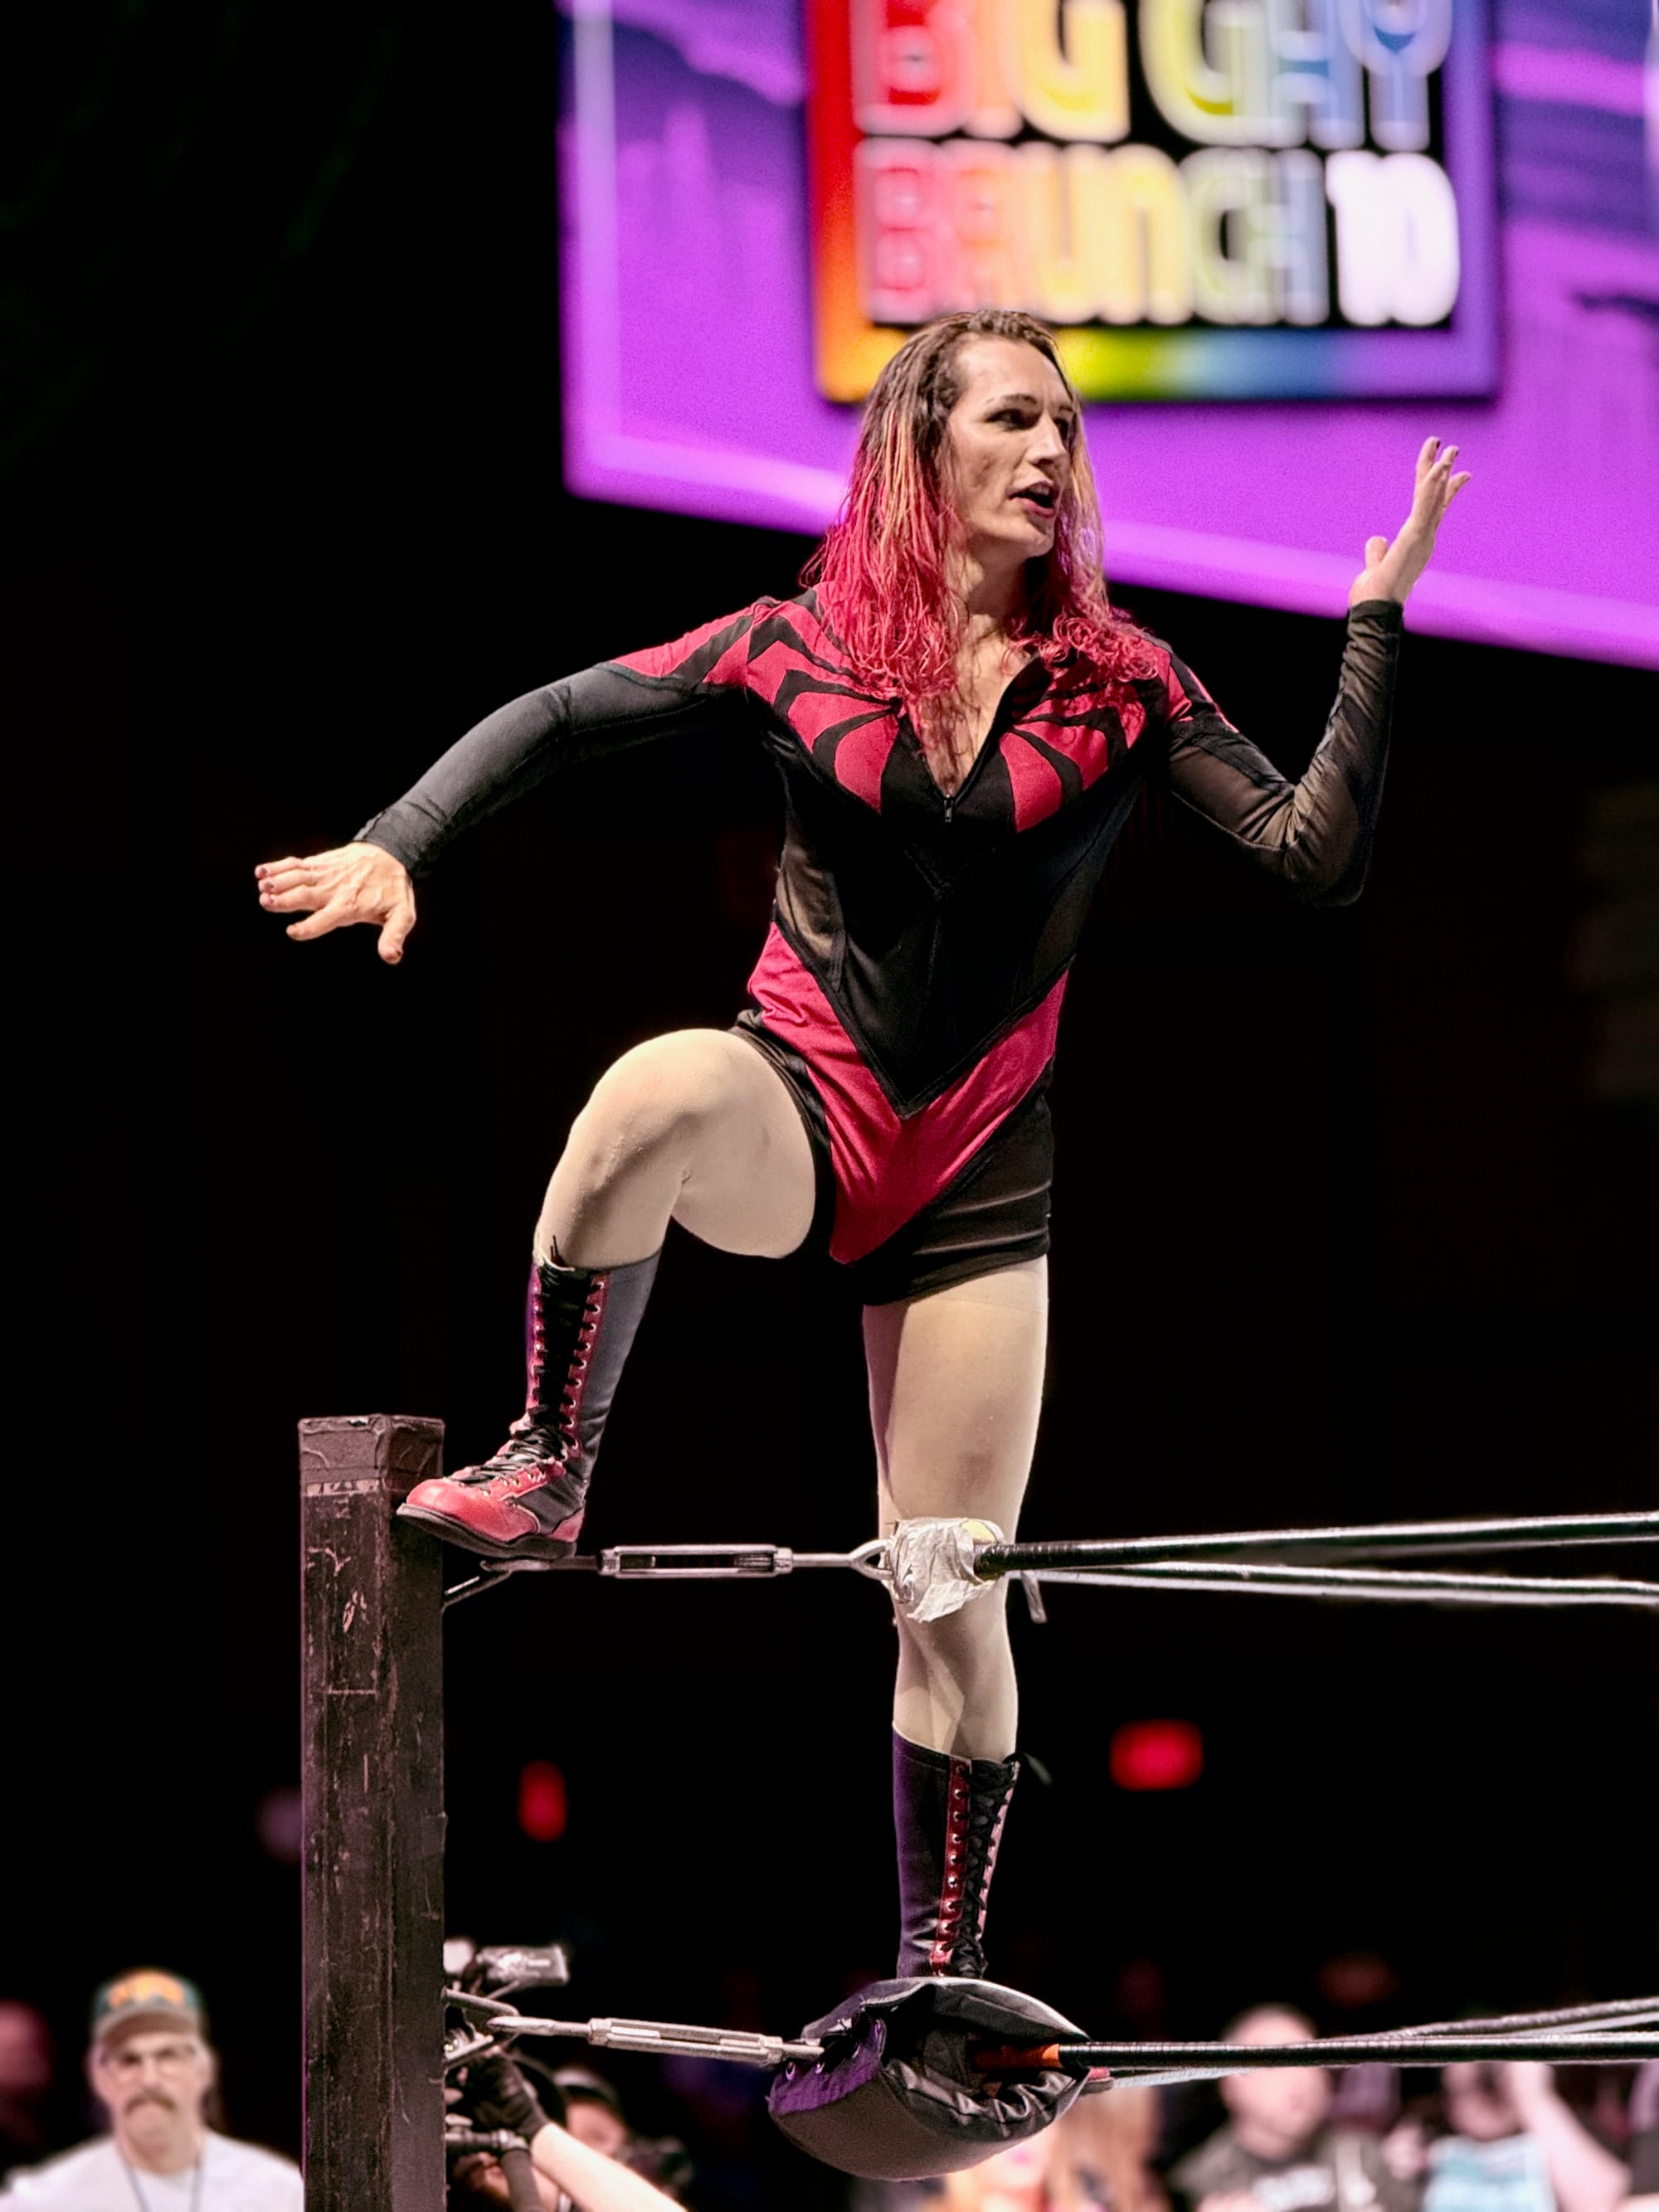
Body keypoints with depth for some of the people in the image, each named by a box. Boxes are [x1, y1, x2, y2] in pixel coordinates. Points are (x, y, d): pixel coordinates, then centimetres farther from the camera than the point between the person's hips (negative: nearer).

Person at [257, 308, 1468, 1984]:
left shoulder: (1121, 686, 2)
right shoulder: (808, 646, 0)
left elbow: (1315, 857, -6)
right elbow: (561, 717, 3)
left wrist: (1375, 623, -12)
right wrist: (401, 843, -12)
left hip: (977, 1176, 1)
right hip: (796, 1110, -1)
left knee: (951, 1604, -1)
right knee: (659, 1093, -40)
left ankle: (935, 1980, 13)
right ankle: (544, 1479, -24)